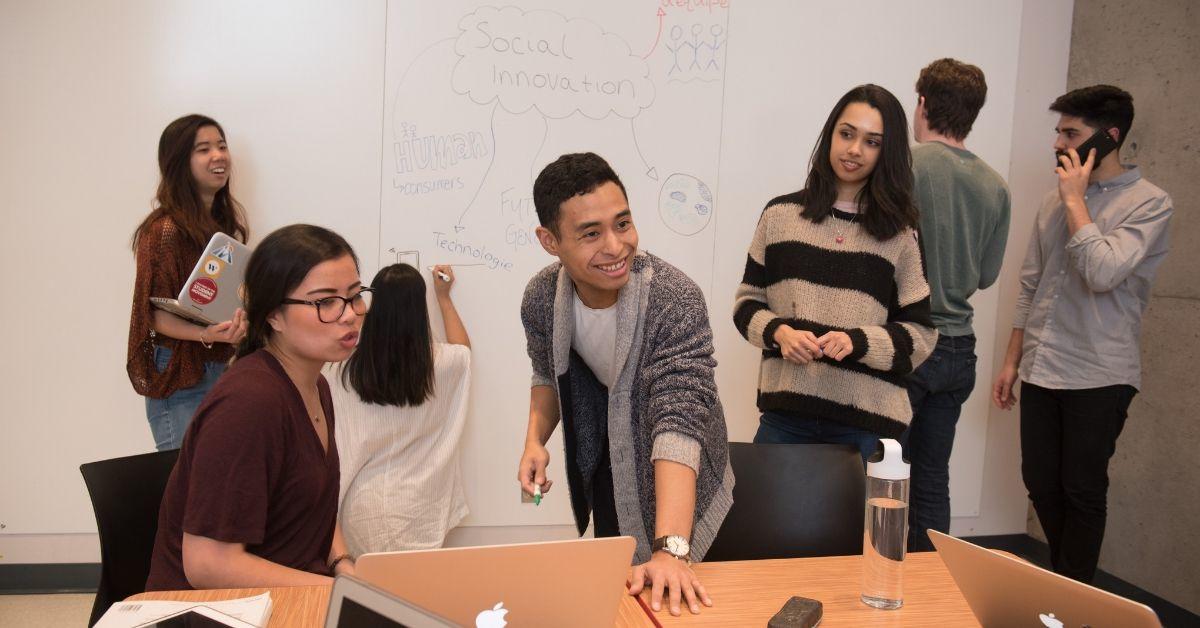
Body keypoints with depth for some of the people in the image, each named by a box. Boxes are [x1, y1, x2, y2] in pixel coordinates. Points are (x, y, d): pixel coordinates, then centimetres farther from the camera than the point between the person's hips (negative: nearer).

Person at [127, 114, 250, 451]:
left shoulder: (227, 219, 10)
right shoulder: (165, 230, -13)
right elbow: (155, 314, -14)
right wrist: (207, 334, -29)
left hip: (225, 369, 7)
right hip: (181, 380, -7)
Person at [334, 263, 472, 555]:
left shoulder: (351, 370, -11)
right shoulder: (437, 364, -9)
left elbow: (341, 447, -1)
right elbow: (463, 349, 17)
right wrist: (444, 298, 28)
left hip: (362, 507, 0)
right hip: (417, 508, 0)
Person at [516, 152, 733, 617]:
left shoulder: (674, 300, -34)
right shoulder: (541, 298, -17)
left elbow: (679, 423, -41)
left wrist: (671, 549, -50)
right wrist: (535, 440, -15)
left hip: (667, 478, -4)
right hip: (602, 457, 4)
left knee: (645, 596, 10)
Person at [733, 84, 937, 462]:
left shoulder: (901, 234, 2)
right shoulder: (781, 215, 6)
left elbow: (922, 334, 3)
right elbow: (748, 301, 11)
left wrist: (857, 341, -14)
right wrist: (778, 332, -9)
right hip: (784, 412, 1)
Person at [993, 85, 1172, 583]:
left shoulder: (1149, 203, -7)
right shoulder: (1054, 201, 10)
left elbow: (1103, 272, -23)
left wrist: (1075, 198, -13)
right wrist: (1011, 361, 14)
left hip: (1099, 377, -5)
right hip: (1041, 372, 6)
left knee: (1082, 493, 3)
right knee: (1041, 485, 11)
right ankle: (1064, 581, 31)